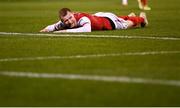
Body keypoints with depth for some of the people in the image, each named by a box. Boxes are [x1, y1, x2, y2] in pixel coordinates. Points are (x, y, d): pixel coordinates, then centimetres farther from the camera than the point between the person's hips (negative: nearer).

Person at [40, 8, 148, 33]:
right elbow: (55, 26, -14)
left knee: (126, 25, 24)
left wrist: (67, 31, -66)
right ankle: (130, 16, 68)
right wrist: (47, 29, -37)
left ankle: (141, 18, 55)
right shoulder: (65, 22, -28)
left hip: (108, 20, -5)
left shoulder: (82, 18, -47)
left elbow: (87, 29, -66)